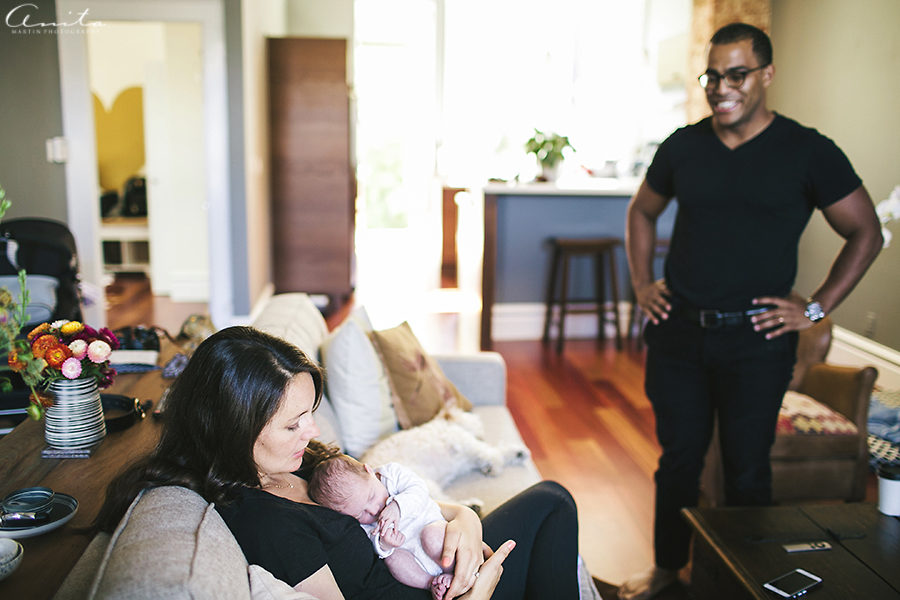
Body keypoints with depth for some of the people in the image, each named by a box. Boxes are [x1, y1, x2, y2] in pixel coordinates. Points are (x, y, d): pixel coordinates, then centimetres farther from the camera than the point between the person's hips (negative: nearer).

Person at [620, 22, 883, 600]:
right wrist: (642, 283, 10)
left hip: (756, 339, -2)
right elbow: (642, 212, 20)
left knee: (747, 470, 7)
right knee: (678, 458, 14)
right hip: (678, 331, 3)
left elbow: (866, 233, 2)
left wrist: (816, 307, -4)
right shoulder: (683, 146, 4)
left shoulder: (808, 151, -4)